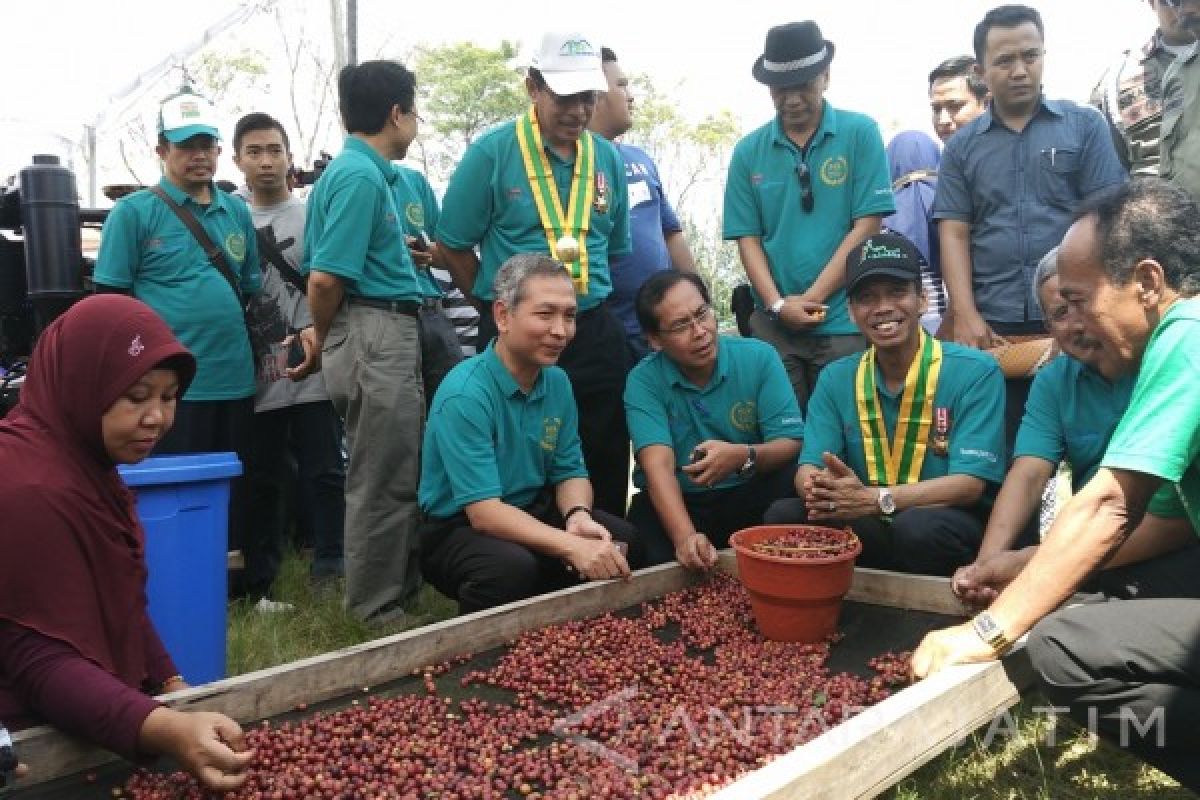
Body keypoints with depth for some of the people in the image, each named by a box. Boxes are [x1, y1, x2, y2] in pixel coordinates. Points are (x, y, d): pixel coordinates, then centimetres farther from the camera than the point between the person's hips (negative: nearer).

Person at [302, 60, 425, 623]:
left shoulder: (357, 170, 17)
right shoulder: (361, 176, -13)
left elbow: (320, 273, 18)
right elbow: (325, 279, -19)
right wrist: (325, 340, -3)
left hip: (388, 338, 10)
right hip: (377, 330, -10)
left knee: (397, 473, 17)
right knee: (383, 482, -1)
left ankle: (401, 590, 31)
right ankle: (377, 613, 12)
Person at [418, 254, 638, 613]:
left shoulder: (557, 382, 0)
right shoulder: (464, 393, -23)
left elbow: (570, 472, 4)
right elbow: (483, 512, -27)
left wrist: (578, 516, -20)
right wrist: (570, 546, -37)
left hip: (531, 514, 7)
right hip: (457, 527, -6)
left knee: (622, 539, -15)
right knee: (513, 567, -36)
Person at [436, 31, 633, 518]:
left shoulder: (608, 159, 6)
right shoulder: (492, 152, -7)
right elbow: (452, 247, -1)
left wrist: (589, 304, 12)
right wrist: (501, 305, 4)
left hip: (595, 334, 4)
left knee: (606, 472, 11)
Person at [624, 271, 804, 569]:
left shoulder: (760, 357, -6)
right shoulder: (643, 381, -10)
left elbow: (791, 443, -10)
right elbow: (658, 465, -23)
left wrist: (744, 456, -33)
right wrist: (685, 537, -40)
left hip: (751, 497, 2)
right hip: (676, 503, -2)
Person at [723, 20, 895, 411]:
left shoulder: (860, 134, -1)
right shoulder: (749, 151, 5)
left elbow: (867, 227, -5)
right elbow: (748, 238, 4)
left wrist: (810, 299, -9)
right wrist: (778, 305, -11)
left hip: (844, 321, -1)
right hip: (772, 325, 2)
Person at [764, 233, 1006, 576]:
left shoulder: (975, 372, -9)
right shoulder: (836, 379, 5)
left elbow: (970, 483, -17)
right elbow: (808, 469, -2)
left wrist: (875, 499, -31)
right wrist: (817, 487, -29)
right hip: (872, 529, 4)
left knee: (918, 527, -37)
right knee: (783, 515, -21)